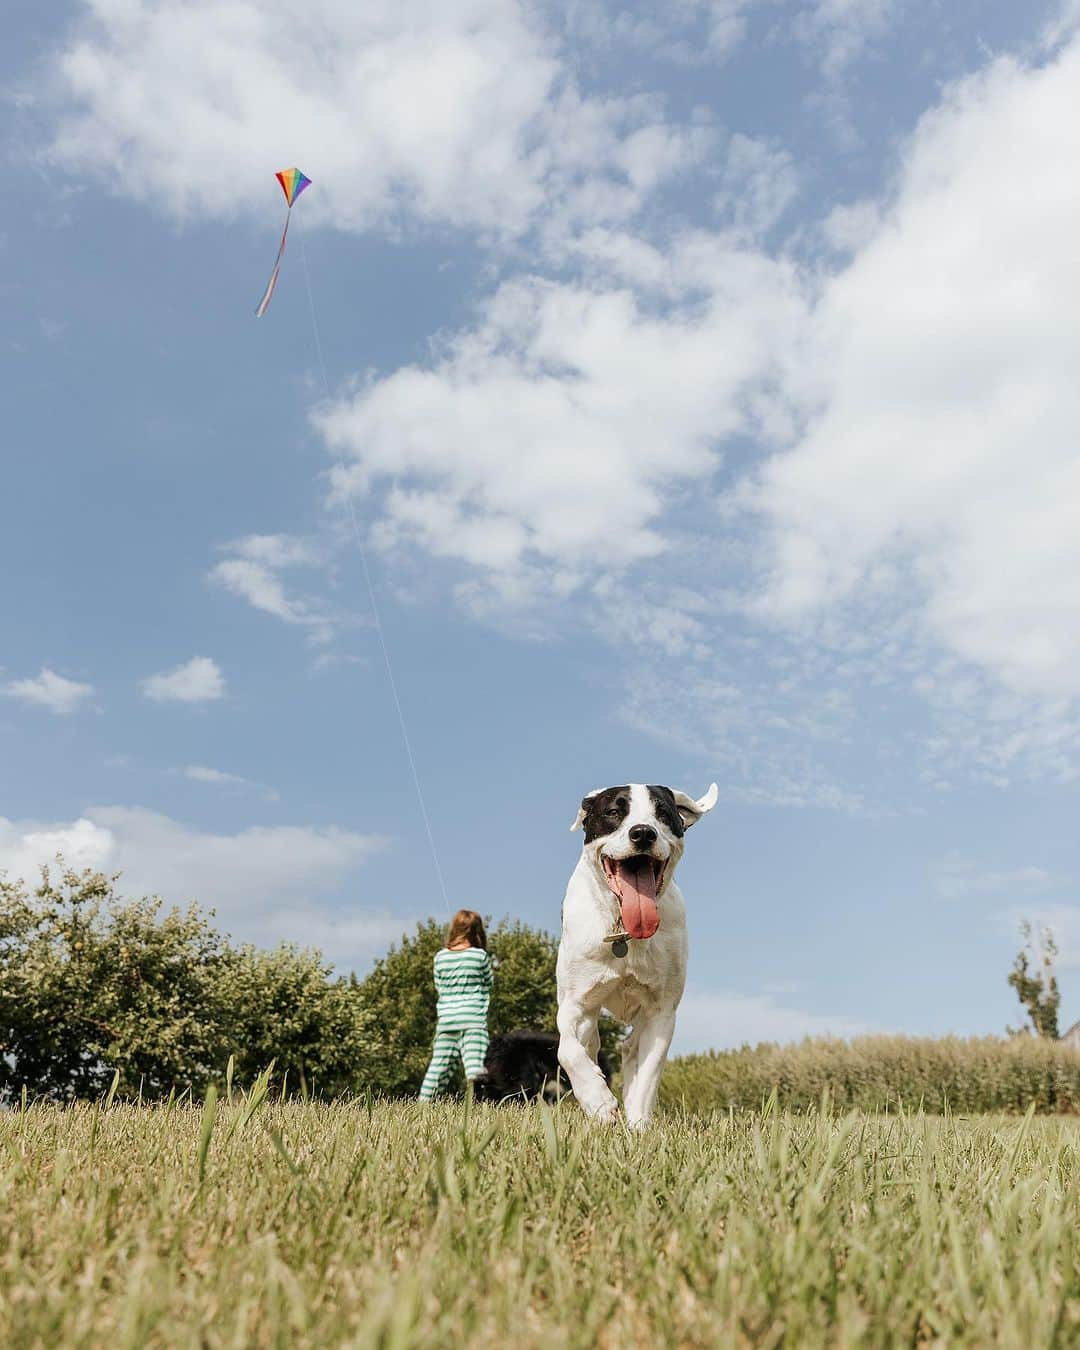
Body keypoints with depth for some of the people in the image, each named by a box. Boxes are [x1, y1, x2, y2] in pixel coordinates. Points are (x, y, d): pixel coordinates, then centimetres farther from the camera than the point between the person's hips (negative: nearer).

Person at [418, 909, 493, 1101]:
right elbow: (487, 985, 10)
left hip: (446, 1019, 3)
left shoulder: (440, 957, 4)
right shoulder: (480, 956, -3)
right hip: (474, 1020, -3)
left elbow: (439, 987, 13)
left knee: (438, 1066, 12)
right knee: (474, 1065, -10)